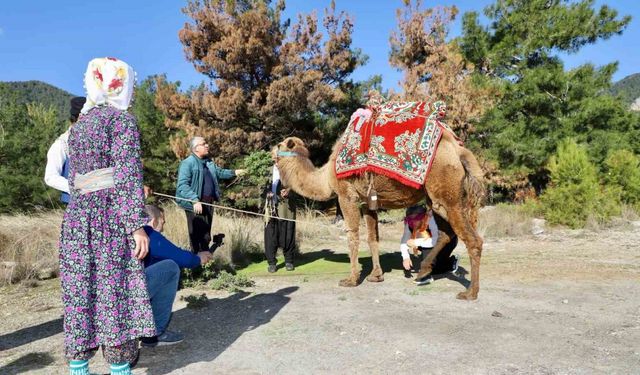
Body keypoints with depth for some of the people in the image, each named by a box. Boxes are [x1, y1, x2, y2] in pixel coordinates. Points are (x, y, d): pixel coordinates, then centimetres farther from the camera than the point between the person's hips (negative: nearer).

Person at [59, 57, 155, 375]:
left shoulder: (80, 122, 18)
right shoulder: (122, 118, -4)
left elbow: (73, 178, 18)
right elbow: (128, 173, -13)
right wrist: (137, 224, -15)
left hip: (77, 213, 7)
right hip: (109, 213, -7)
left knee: (80, 290, 10)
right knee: (115, 290, -1)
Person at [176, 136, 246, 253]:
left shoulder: (208, 162, 15)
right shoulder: (188, 163, -13)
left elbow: (219, 172, 27)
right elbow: (182, 185, -20)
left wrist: (234, 172, 12)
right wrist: (195, 200, -28)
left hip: (208, 202, 8)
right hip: (195, 204, -8)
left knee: (206, 235, 17)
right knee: (197, 236, -3)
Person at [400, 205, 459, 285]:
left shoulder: (432, 219, -38)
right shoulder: (411, 222, -21)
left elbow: (437, 241, -48)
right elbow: (404, 240, -16)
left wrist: (416, 242, -41)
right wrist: (406, 257, -30)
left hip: (449, 240, -7)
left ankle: (427, 276, -21)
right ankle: (451, 263, 21)